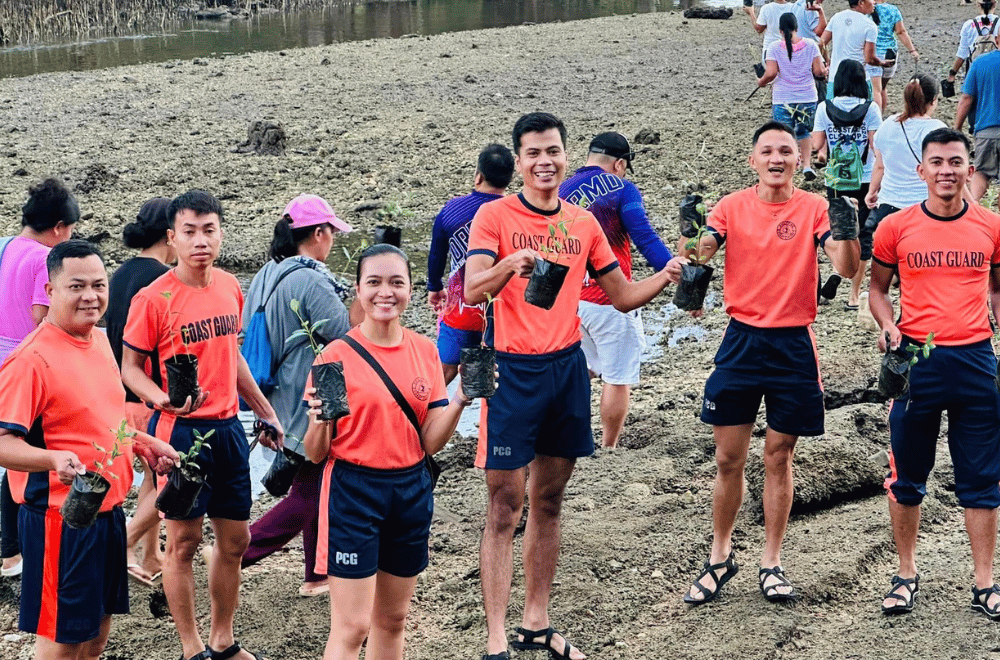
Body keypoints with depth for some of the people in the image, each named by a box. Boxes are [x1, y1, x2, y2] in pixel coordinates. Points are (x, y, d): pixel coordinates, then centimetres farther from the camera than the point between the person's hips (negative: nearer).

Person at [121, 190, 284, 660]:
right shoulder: (153, 299, -13)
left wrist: (266, 412, 21)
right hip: (181, 430, -6)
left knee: (235, 539, 12)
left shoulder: (230, 287, 6)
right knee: (183, 541, 2)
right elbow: (130, 367, -7)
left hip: (227, 427, 6)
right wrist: (164, 399, -26)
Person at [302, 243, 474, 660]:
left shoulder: (425, 351, 3)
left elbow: (430, 442, 3)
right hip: (353, 490, -4)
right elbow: (316, 454, -6)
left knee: (393, 619, 13)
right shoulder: (338, 355, -9)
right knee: (352, 626, -6)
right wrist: (319, 420, -27)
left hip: (412, 490, 5)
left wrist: (461, 399, -11)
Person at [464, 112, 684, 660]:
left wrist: (664, 278, -2)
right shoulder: (495, 215, -5)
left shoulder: (583, 223, 10)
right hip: (514, 371, -5)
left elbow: (622, 296, 16)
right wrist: (512, 262, -37)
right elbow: (472, 290, -19)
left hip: (568, 367, 5)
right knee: (504, 508, -3)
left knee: (548, 502, 12)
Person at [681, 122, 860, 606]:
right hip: (741, 341, 1)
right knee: (728, 459, 5)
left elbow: (847, 267, -12)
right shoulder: (732, 207, 2)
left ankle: (772, 563, 21)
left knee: (778, 458, 8)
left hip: (793, 346, -1)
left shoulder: (814, 207, -2)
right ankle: (720, 557, 22)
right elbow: (697, 257, -8)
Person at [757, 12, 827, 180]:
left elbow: (771, 73, -14)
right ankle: (807, 165, 13)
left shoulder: (775, 47, -7)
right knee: (805, 132, 22)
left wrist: (761, 82, 6)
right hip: (807, 97, 2)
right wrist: (825, 72, 18)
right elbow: (819, 71, -4)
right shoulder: (810, 45, -3)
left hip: (782, 99, -2)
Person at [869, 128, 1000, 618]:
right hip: (916, 360, 0)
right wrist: (887, 326, -8)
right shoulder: (896, 228, 0)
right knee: (907, 477, 8)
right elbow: (878, 288, 11)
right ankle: (906, 573, 23)